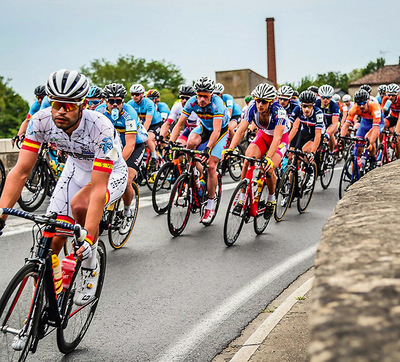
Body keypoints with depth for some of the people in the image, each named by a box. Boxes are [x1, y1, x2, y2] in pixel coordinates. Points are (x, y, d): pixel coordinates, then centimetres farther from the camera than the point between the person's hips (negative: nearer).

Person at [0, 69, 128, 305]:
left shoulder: (101, 128, -37)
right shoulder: (41, 121, -25)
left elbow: (98, 188, -40)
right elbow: (21, 171, -25)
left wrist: (87, 237, -49)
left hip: (111, 173, -4)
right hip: (77, 168, 4)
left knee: (80, 205, -35)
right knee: (52, 240, -8)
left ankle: (90, 268, -11)